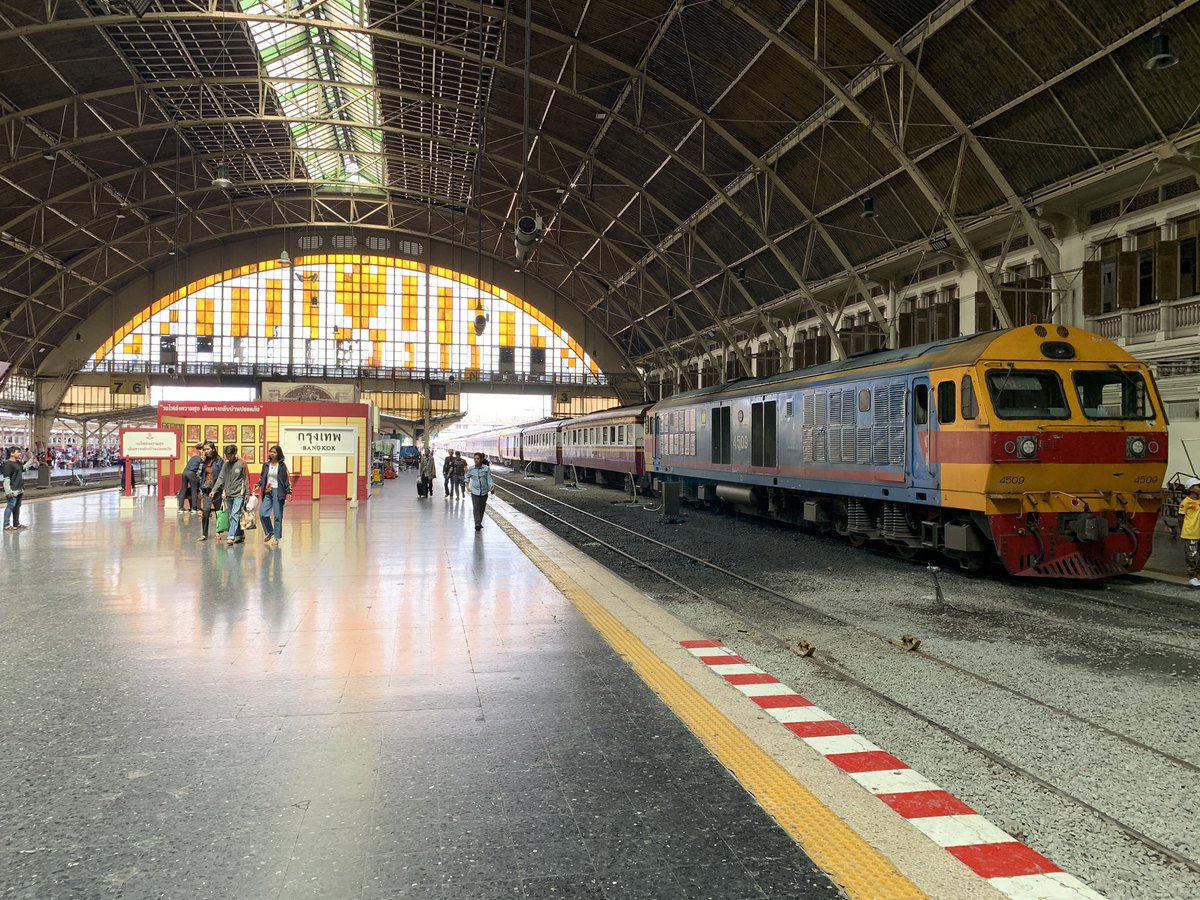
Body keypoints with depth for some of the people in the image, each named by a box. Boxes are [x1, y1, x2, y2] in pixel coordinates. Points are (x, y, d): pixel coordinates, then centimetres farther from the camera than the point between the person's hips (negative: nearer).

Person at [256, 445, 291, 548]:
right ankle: (269, 532, 14)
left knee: (278, 516, 0)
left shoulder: (282, 466, -3)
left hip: (278, 492, -4)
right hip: (267, 492, 4)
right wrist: (258, 484, 0)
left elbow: (286, 480, -3)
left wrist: (289, 492, -9)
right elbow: (262, 477, 18)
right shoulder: (266, 465, 9)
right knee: (262, 513, -7)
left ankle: (276, 538, 9)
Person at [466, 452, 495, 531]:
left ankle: (480, 523, 28)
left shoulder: (486, 468, -7)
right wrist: (467, 484, 14)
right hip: (475, 491, 0)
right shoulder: (471, 469, -1)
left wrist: (492, 487, -21)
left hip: (484, 491, 0)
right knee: (476, 508, -11)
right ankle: (477, 524, -17)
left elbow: (489, 479, -7)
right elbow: (467, 476, 18)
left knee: (482, 508, 11)